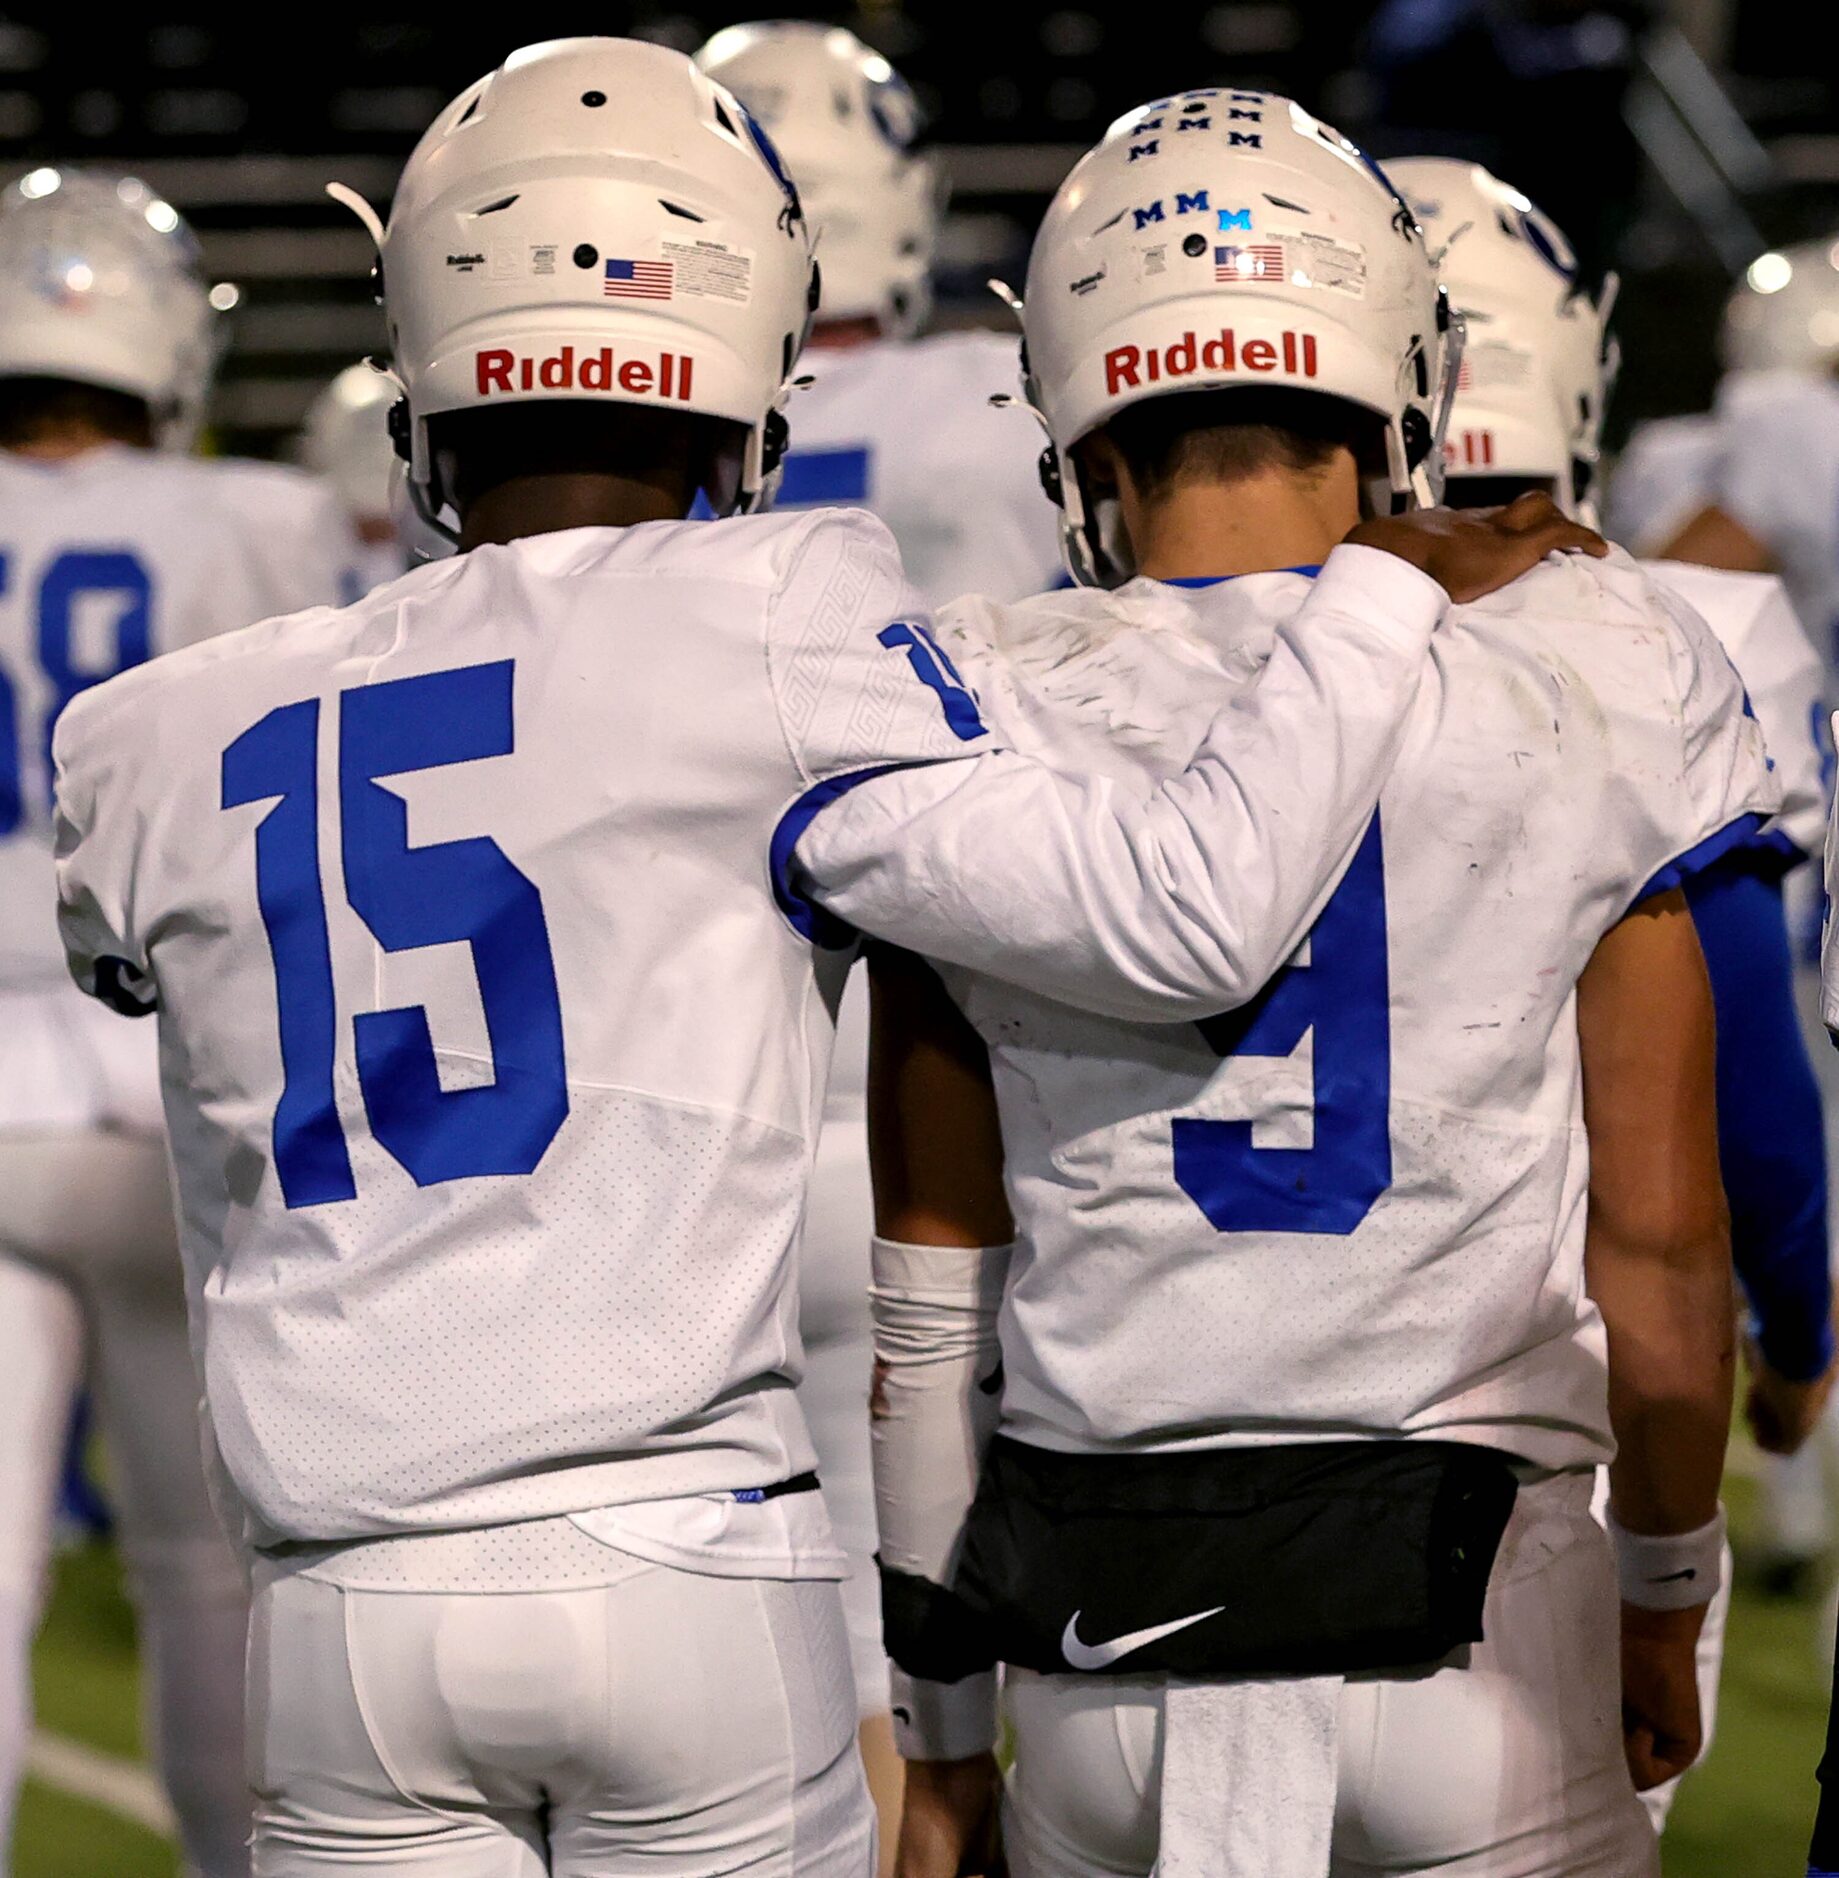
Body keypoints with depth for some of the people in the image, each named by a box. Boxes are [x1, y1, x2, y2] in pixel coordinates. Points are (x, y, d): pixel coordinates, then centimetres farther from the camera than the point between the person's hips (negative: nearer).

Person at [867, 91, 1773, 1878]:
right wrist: (1664, 1597, 17)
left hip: (1106, 1657, 2)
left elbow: (931, 1293, 2)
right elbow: (1660, 1231, 1)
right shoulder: (1578, 702, -4)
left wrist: (938, 1730, 12)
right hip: (1473, 1642, -1)